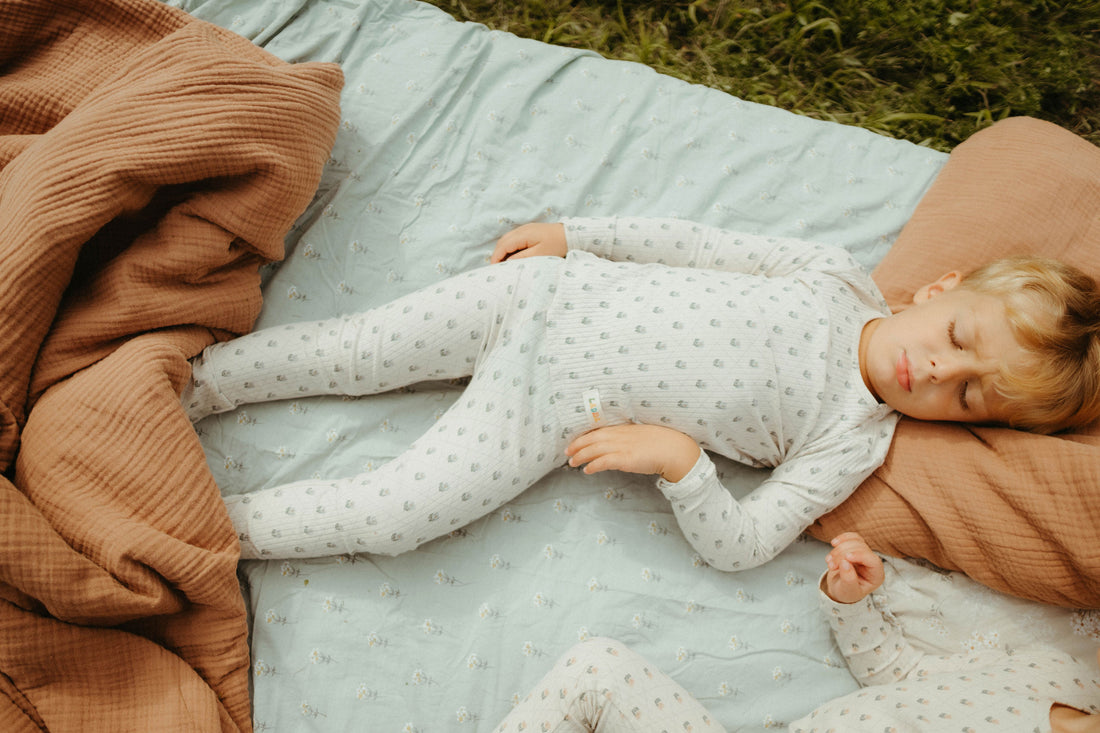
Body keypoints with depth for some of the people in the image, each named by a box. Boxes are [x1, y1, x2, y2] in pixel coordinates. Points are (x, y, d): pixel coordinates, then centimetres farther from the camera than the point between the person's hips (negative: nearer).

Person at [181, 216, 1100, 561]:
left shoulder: (853, 444, -5)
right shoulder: (835, 273, 0)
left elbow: (740, 545, -9)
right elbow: (690, 242, 7)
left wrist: (682, 460, -26)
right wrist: (572, 233, 4)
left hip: (556, 418, -2)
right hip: (545, 297, 2)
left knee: (392, 515, -13)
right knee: (348, 351, 1)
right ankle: (193, 382, 23)